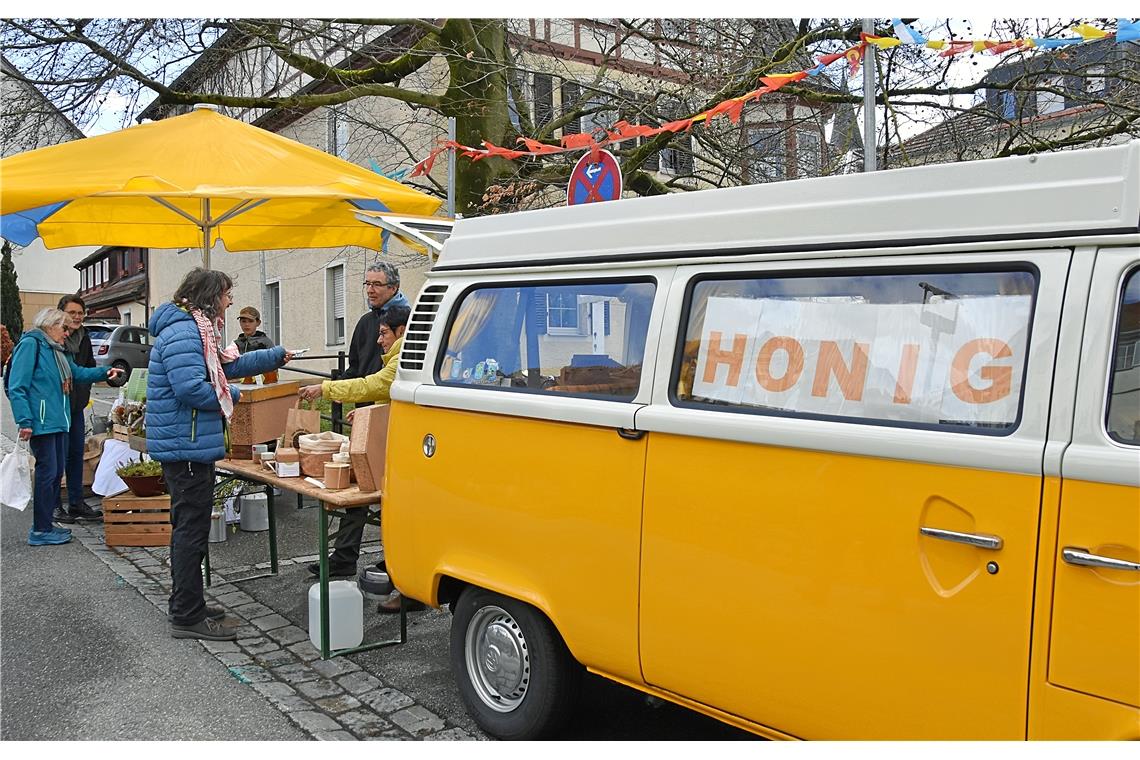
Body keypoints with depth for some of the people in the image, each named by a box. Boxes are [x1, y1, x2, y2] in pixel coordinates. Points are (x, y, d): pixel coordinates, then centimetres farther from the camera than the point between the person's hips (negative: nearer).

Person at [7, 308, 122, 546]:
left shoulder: (56, 349, 18)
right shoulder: (30, 344, -10)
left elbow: (78, 373, 28)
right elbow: (17, 387, -15)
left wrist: (104, 372, 11)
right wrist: (24, 421, -20)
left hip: (58, 421, 10)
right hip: (41, 422, -10)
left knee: (56, 472, 13)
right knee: (47, 472, -6)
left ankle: (45, 524, 23)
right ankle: (40, 531, 1)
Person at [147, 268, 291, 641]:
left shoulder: (196, 330, 18)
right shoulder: (184, 333, -17)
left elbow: (228, 364, 27)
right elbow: (190, 387, -27)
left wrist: (278, 356, 30)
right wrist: (232, 396, -11)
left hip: (186, 446, 12)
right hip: (186, 446, -12)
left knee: (188, 527, 17)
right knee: (191, 530, -6)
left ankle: (187, 606, 28)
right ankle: (187, 617, 1)